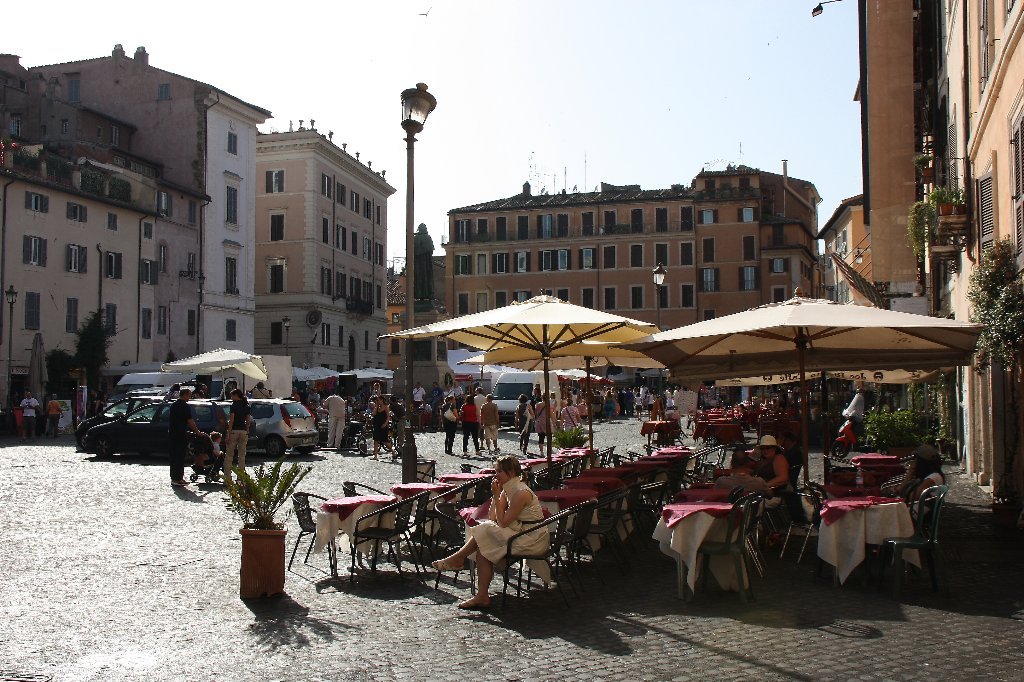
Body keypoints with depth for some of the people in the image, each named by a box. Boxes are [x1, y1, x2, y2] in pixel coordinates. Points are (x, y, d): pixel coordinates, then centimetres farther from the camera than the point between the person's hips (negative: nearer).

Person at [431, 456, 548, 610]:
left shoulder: (521, 493, -20)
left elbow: (502, 523, -20)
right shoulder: (508, 489, 9)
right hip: (522, 532, 9)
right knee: (483, 551, -10)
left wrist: (496, 496, -17)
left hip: (534, 539, -9)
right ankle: (482, 597, -12)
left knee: (486, 531, -17)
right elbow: (492, 519, 5)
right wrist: (495, 495, -4)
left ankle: (457, 559, 0)